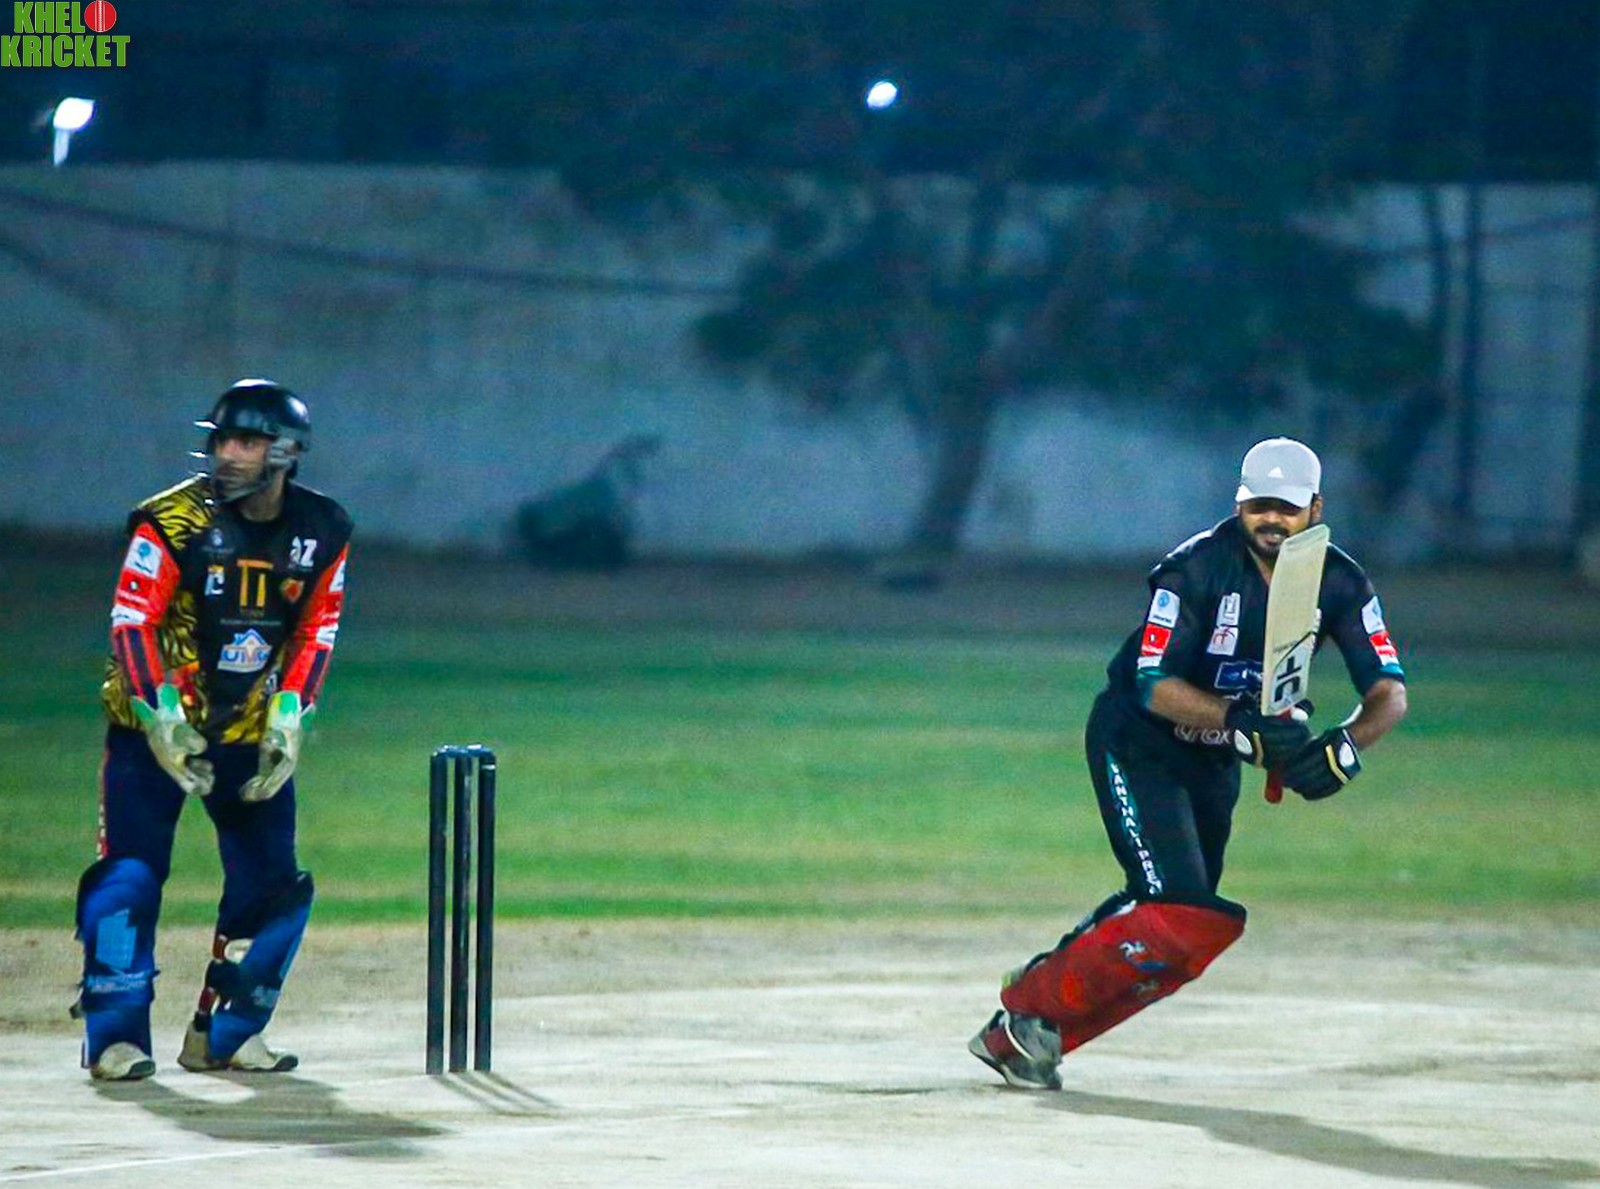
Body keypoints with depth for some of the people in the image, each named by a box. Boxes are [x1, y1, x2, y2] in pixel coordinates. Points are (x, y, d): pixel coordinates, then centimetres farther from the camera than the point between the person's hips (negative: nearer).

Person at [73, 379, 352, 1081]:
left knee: (272, 883, 1)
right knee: (131, 873, -13)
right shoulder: (173, 521, -15)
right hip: (156, 723, -4)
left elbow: (316, 631, 4)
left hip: (252, 730, 4)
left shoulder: (322, 531, -2)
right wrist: (162, 720, -23)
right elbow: (132, 621, -16)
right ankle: (114, 1035, -7)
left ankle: (223, 1033, 14)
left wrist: (288, 718, -7)